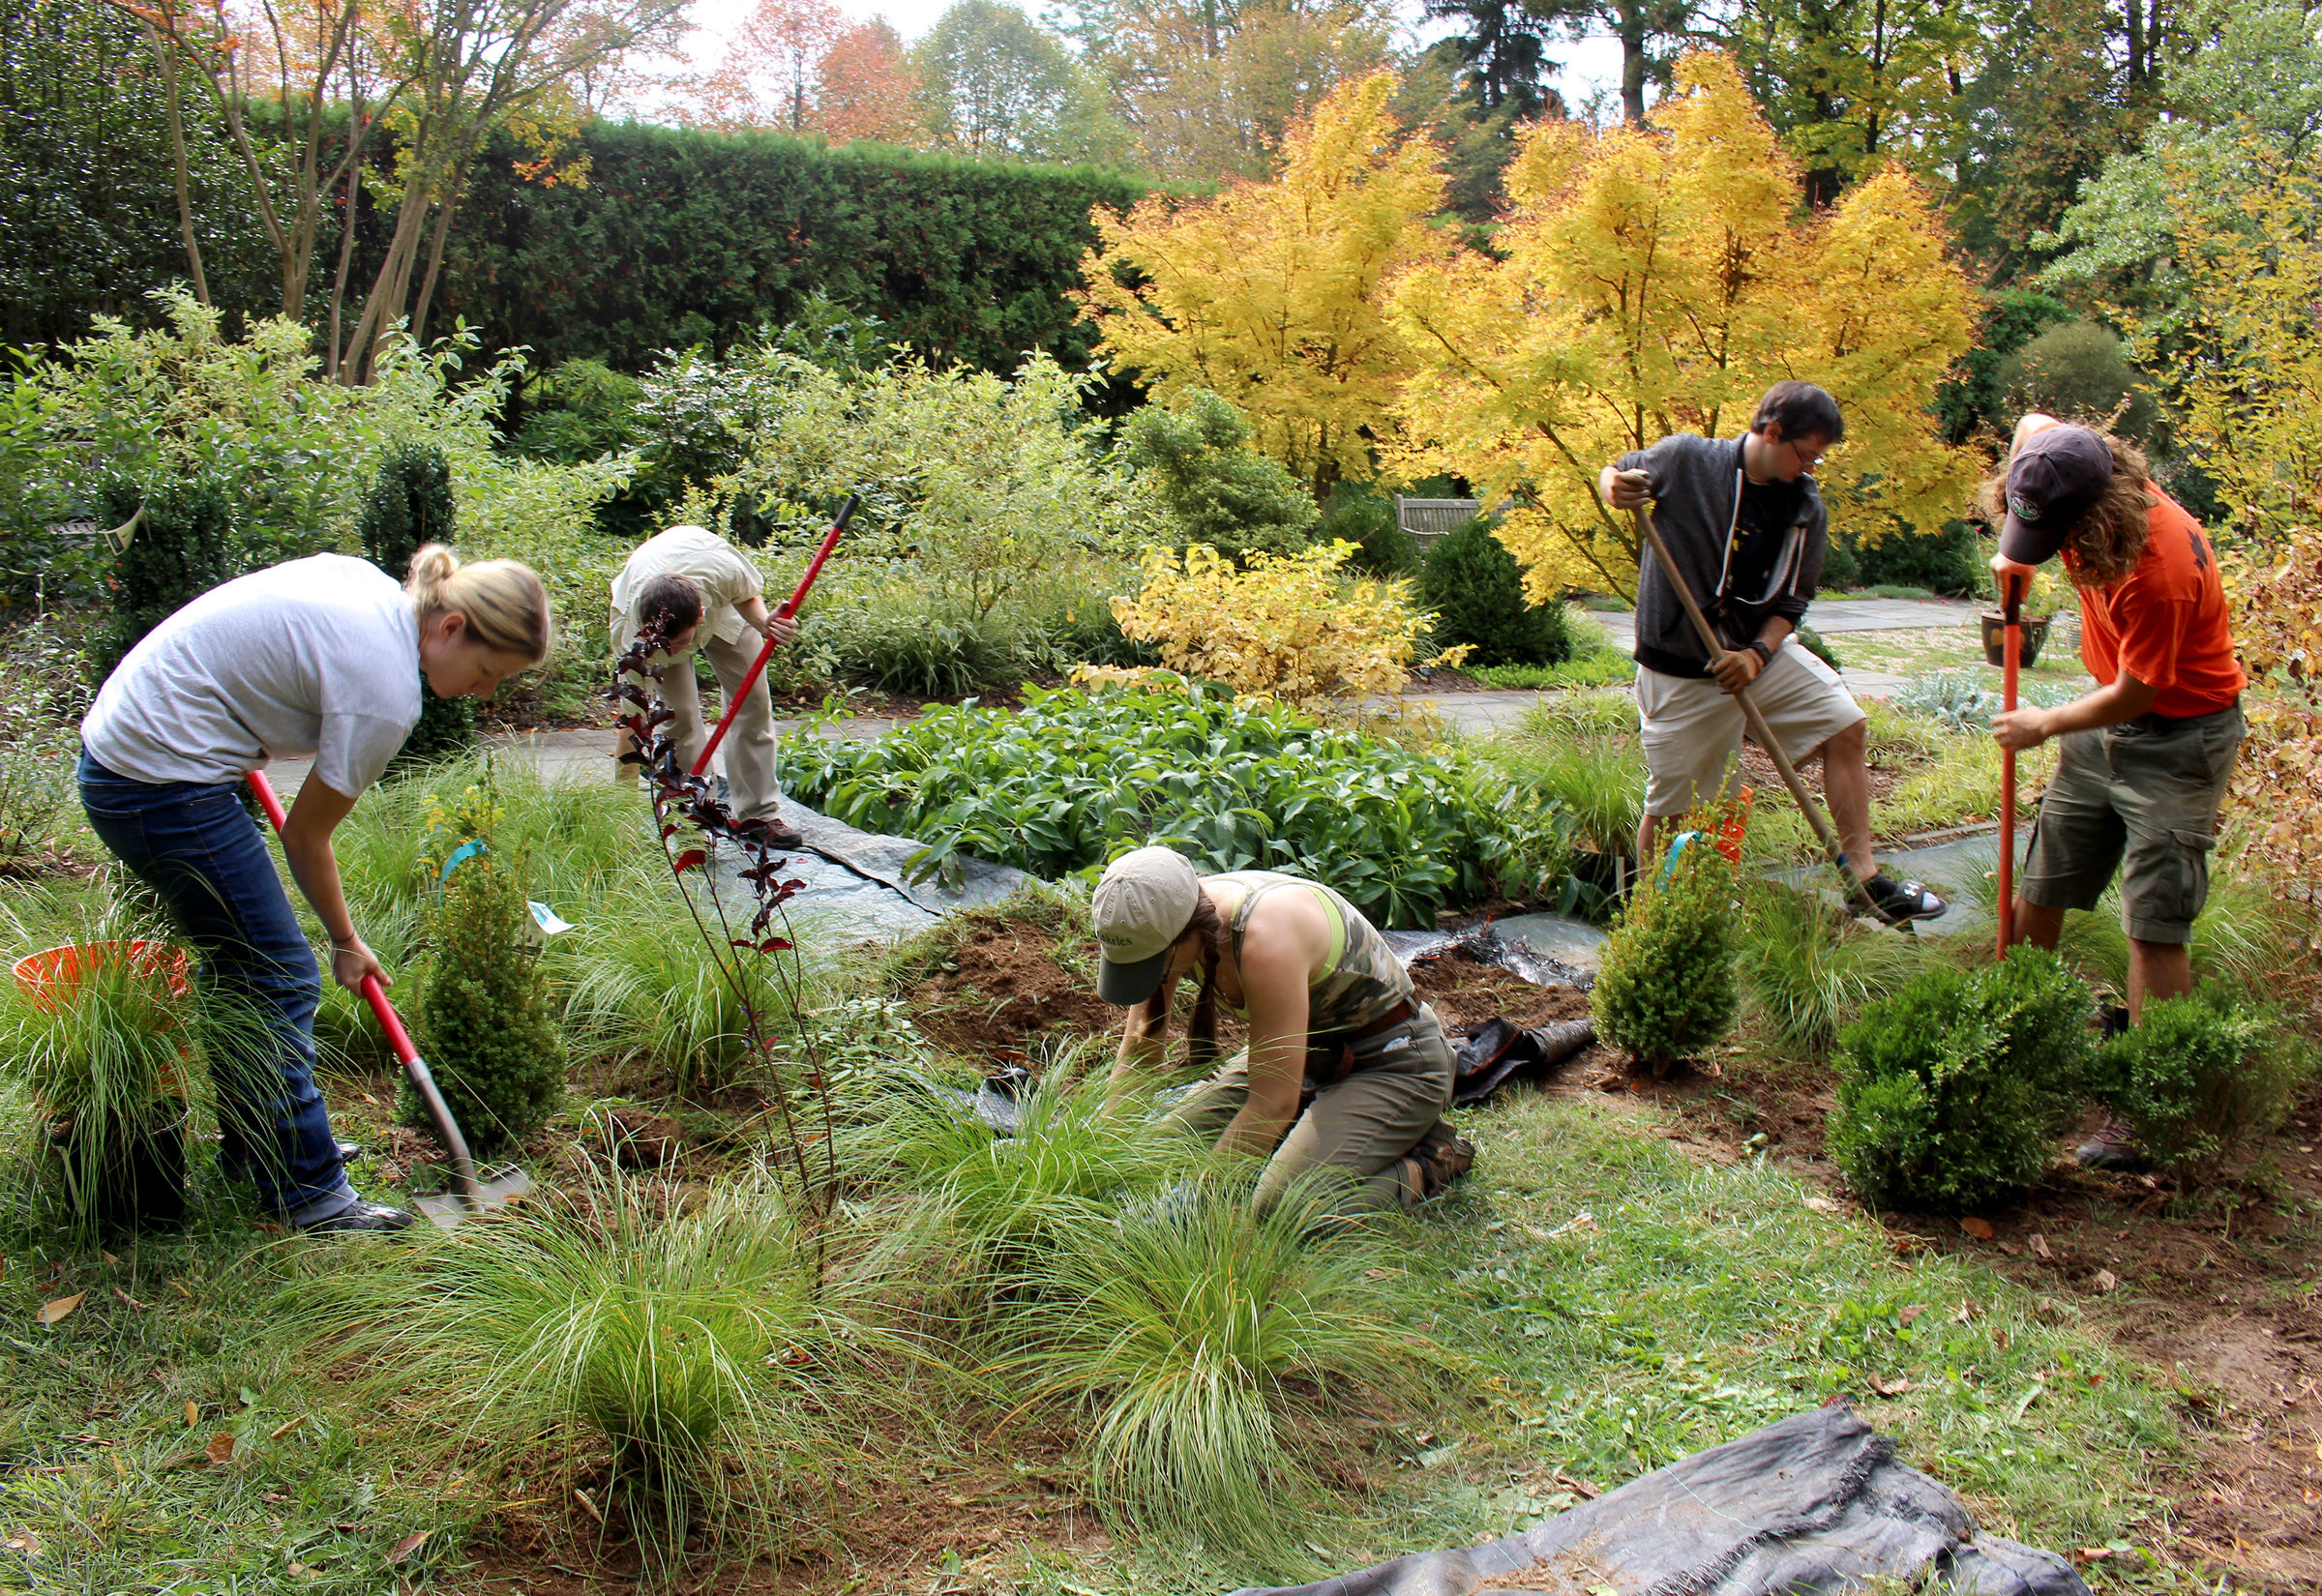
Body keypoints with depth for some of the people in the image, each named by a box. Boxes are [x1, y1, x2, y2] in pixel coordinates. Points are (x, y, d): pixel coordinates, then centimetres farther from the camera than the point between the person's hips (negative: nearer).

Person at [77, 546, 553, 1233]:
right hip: (167, 785, -10)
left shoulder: (363, 578, 2)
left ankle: (251, 1147, 36)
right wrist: (346, 943, 5)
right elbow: (306, 835, -10)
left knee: (238, 970, 20)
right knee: (280, 983, -2)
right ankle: (309, 1194, 7)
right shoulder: (387, 692, -21)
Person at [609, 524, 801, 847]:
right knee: (679, 715, -16)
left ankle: (758, 814, 7)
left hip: (721, 603, 2)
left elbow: (748, 595, -17)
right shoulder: (632, 635, -42)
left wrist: (763, 622, -39)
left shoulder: (724, 570, -44)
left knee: (753, 700, -2)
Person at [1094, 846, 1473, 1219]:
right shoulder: (1171, 922, -15)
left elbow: (1273, 1106, -32)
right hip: (1311, 1049, 8)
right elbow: (1139, 1053, -4)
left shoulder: (1267, 937, -37)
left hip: (1393, 1065, -8)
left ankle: (1427, 1166, -1)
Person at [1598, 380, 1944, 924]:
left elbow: (1792, 601, 2)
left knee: (1845, 725, -4)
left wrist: (1759, 653, -17)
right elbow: (1617, 473, 2)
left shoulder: (1807, 508, -2)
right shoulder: (1685, 459, -13)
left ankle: (1864, 878, 5)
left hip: (1762, 653, 5)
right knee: (1669, 808, 0)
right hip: (1681, 671, -5)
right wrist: (1615, 487, -23)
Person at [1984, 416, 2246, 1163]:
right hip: (2107, 719, 8)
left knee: (2154, 925, -9)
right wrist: (2013, 557, 8)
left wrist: (2047, 726, -5)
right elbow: (2035, 423, 13)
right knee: (2038, 893, 11)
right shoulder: (2085, 489, -10)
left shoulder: (2159, 573, -32)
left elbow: (2134, 695, -22)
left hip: (2177, 736, -8)